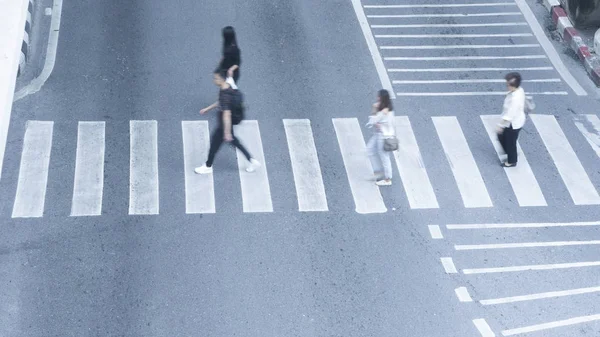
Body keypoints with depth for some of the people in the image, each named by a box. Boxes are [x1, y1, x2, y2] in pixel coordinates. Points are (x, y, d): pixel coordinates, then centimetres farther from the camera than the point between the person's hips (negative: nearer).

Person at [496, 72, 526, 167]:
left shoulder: (515, 98, -37)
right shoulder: (519, 90, -9)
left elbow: (509, 115, -30)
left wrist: (501, 126, -20)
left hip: (513, 124, -9)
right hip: (514, 121, 9)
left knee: (510, 142, 14)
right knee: (502, 136, 26)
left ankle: (511, 161, 38)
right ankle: (510, 155, 46)